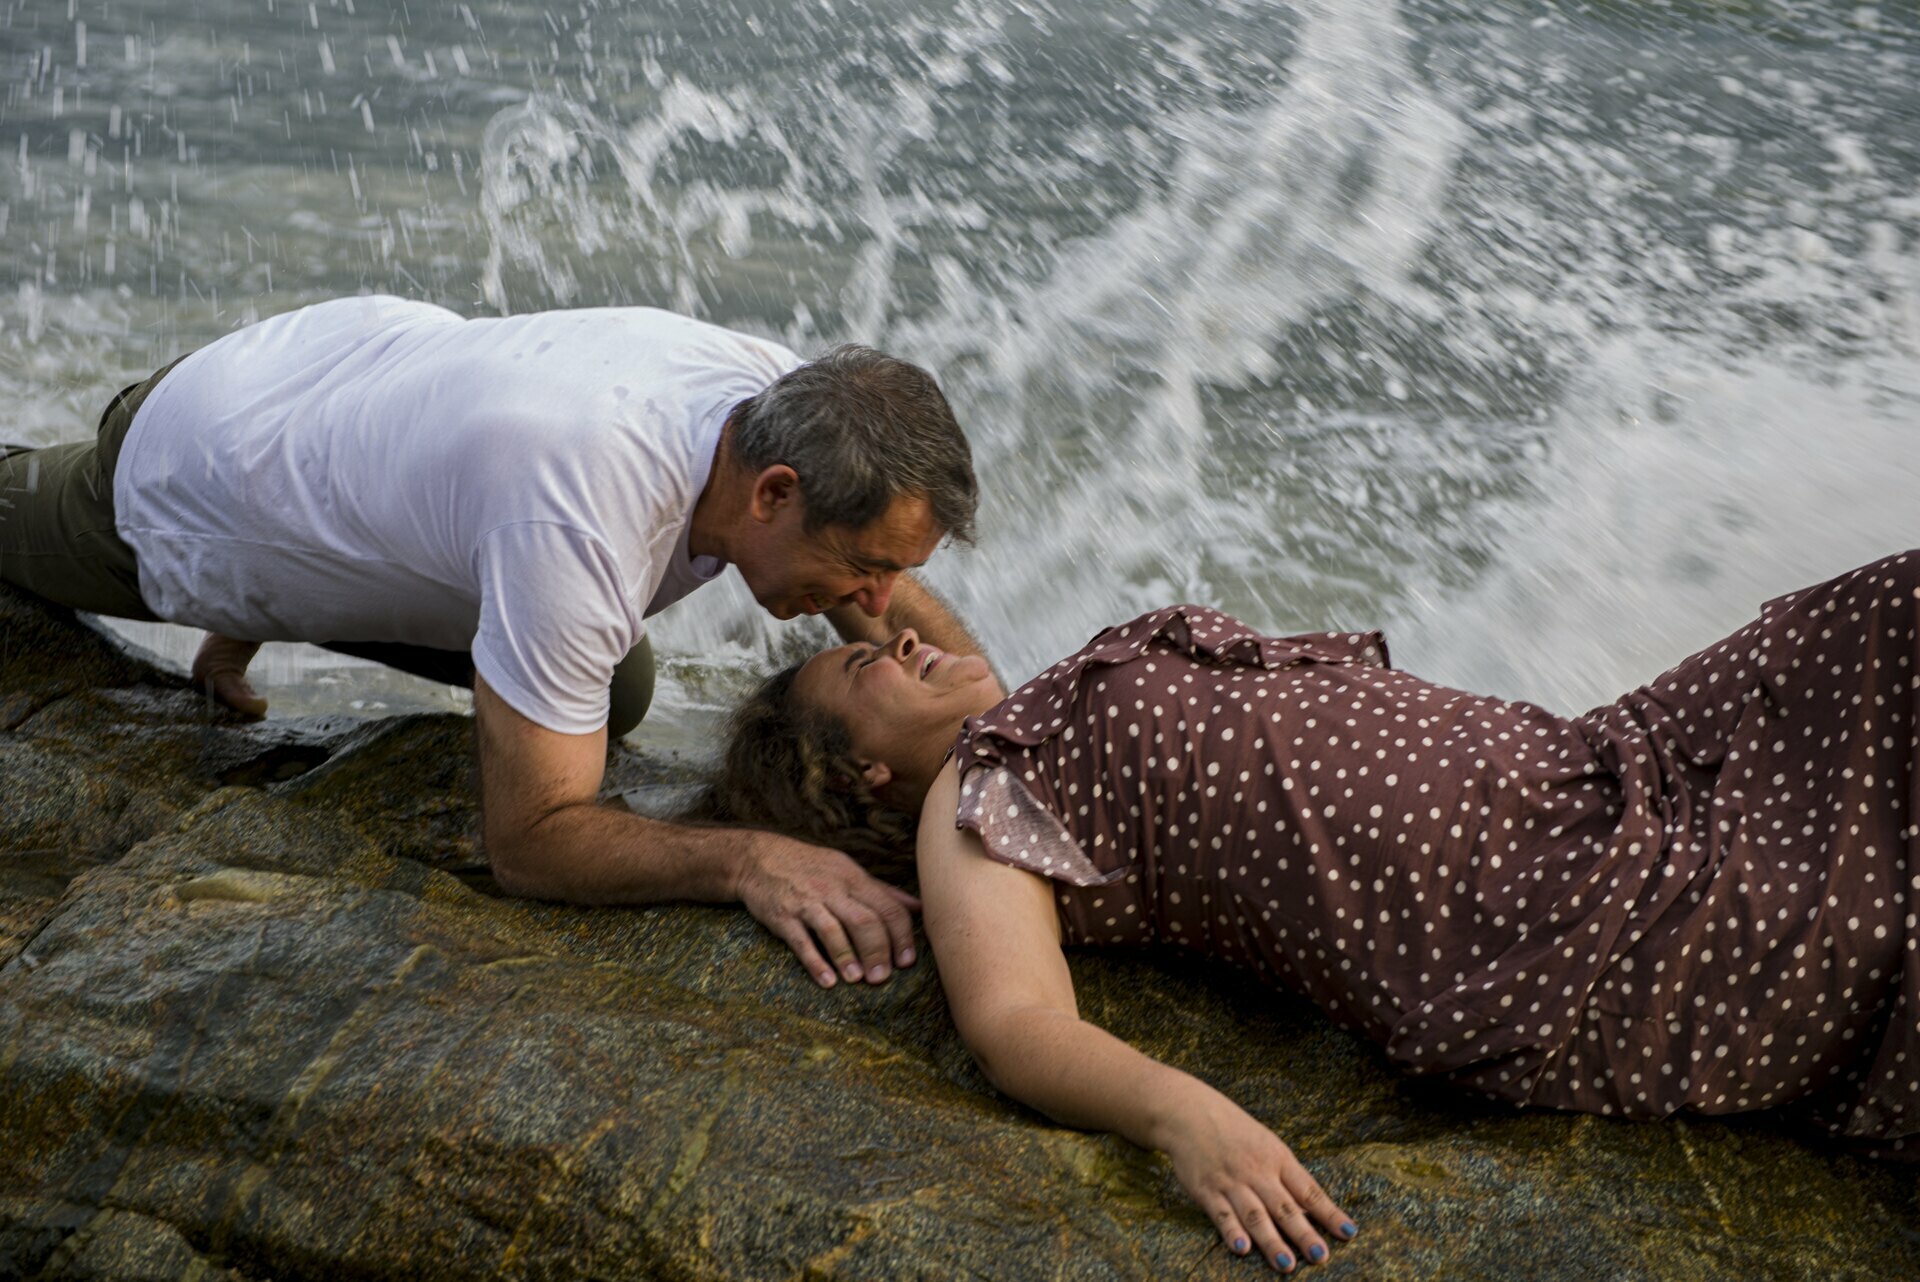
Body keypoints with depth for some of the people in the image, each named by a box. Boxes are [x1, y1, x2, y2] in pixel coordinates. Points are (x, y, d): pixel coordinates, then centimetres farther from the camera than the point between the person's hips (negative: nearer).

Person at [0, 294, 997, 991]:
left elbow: (905, 609, -10)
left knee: (611, 692, 13)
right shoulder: (579, 527, -48)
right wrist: (748, 859, -54)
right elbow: (527, 840, -42)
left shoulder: (789, 402, -27)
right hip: (188, 482, -5)